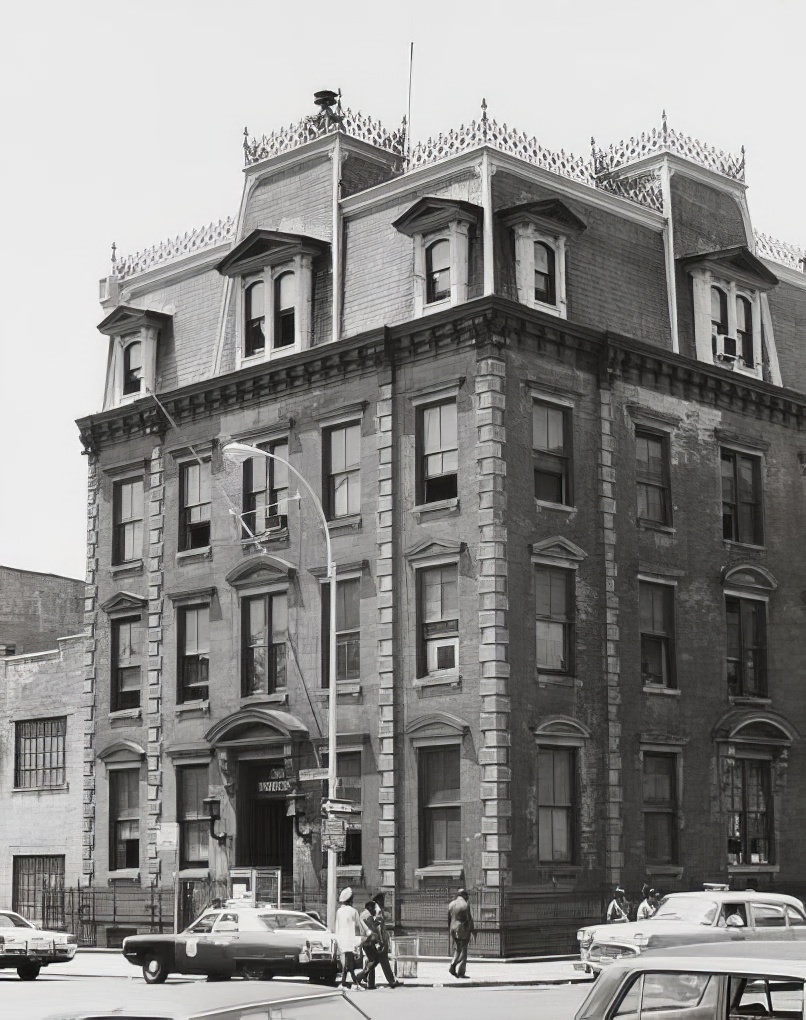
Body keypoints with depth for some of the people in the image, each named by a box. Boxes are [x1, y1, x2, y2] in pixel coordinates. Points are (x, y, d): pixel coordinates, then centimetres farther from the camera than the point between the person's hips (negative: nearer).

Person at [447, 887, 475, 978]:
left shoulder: (451, 904, 5)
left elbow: (449, 919, 10)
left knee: (457, 950, 17)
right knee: (463, 951, 2)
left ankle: (452, 967, -1)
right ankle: (461, 972, 2)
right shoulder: (465, 905, -12)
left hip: (454, 930, 5)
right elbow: (469, 919, -11)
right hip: (463, 930, -5)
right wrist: (472, 930, -2)